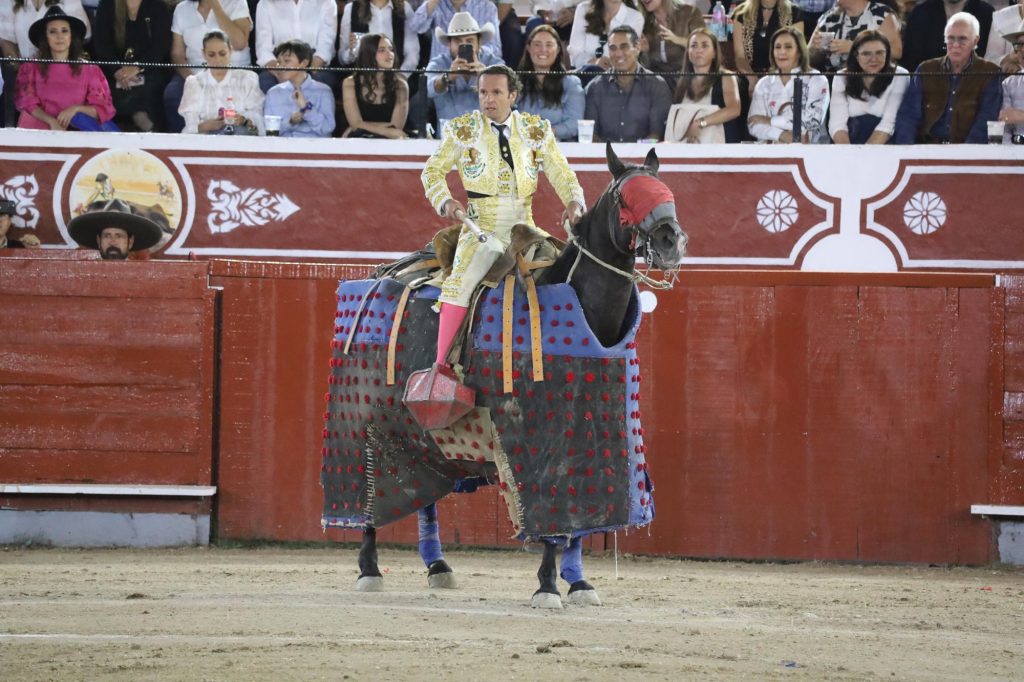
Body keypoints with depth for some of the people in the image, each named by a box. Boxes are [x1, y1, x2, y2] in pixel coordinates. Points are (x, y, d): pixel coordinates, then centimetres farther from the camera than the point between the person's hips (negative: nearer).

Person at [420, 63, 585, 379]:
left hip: (524, 224, 3)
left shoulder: (536, 130, 8)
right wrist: (446, 201, -11)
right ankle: (442, 363, -19)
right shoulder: (462, 130, 4)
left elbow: (560, 173, 8)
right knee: (461, 282, -22)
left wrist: (573, 202, -12)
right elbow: (433, 170, 8)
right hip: (481, 223, -3)